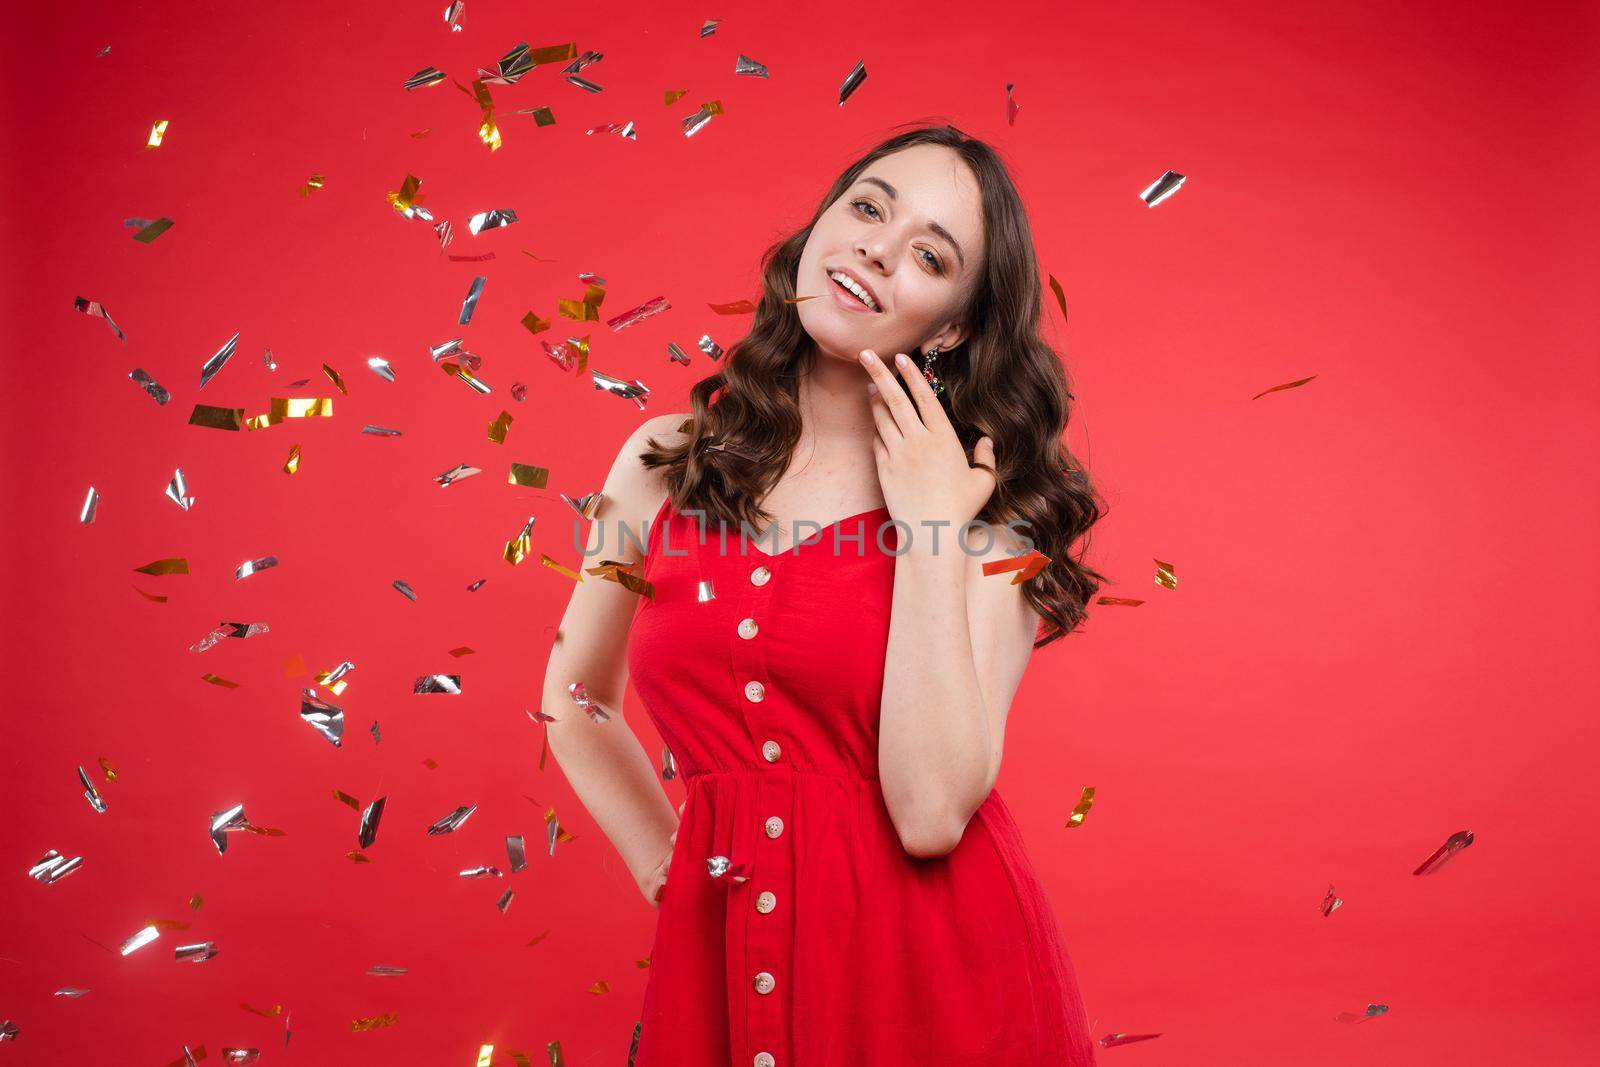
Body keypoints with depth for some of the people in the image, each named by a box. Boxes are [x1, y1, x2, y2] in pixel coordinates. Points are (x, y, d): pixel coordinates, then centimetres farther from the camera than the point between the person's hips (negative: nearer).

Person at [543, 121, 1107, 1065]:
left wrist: (930, 528, -18)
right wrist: (672, 869, 4)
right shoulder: (663, 464, -1)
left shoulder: (988, 516, -8)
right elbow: (577, 702, 13)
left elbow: (931, 810, -20)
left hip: (933, 972, -2)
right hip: (718, 961, 2)